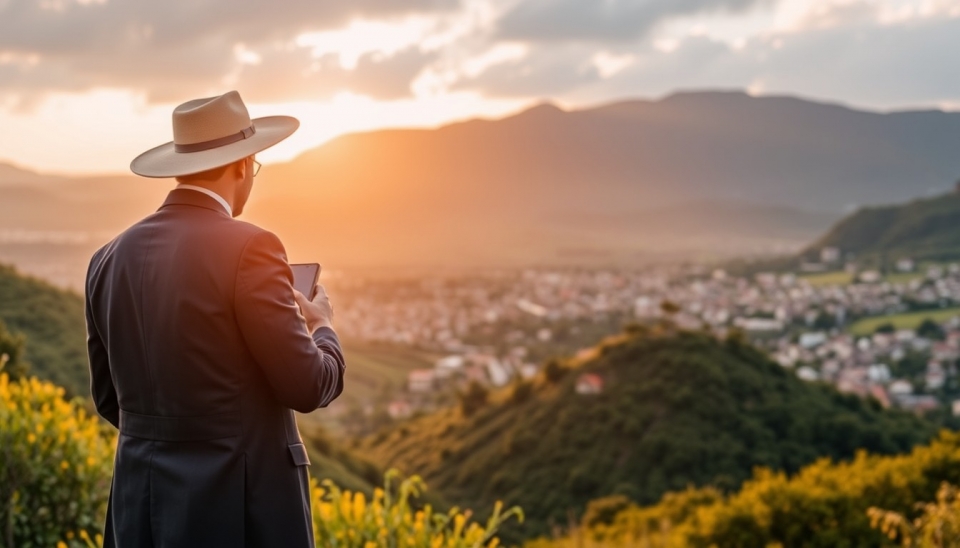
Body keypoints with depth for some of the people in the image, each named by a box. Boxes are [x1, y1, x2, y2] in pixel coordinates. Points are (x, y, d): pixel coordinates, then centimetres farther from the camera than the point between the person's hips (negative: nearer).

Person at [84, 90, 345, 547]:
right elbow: (309, 386, -13)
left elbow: (109, 399, 13)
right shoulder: (248, 249, -15)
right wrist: (320, 326, 7)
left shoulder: (111, 258, 5)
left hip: (144, 501, 7)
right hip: (241, 503, -6)